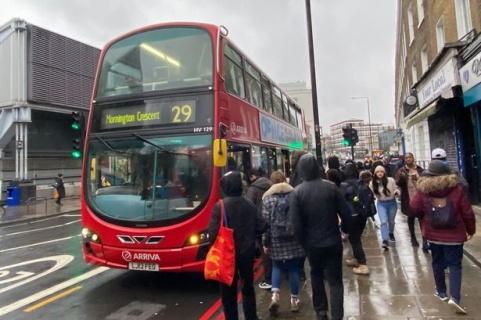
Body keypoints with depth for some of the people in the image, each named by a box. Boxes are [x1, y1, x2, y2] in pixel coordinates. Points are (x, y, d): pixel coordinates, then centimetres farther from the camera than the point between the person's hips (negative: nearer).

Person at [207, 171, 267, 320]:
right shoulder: (250, 204, -3)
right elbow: (262, 226, -2)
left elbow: (213, 233, -20)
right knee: (248, 287, 20)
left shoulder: (220, 206, -17)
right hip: (247, 252, 4)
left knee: (229, 291, 10)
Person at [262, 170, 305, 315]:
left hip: (276, 239, -1)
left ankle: (275, 296, 0)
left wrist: (265, 242, 1)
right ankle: (294, 300, 19)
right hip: (293, 237, 1)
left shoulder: (267, 197, -2)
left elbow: (266, 222, -5)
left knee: (277, 266, 16)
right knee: (293, 268, 11)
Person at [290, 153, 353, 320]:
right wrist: (347, 229, 13)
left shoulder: (297, 192, -13)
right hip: (333, 241, 0)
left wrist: (303, 241, 2)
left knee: (316, 274, 23)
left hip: (312, 243, 0)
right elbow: (345, 212, -5)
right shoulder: (331, 186, -9)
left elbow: (296, 222, -13)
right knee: (335, 280, 9)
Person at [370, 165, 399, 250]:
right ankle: (385, 241, -15)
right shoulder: (372, 183, -12)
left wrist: (396, 192, -27)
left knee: (391, 221, 18)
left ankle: (391, 234, 48)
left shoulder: (391, 180, -16)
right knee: (383, 222, -14)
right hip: (381, 204, 0)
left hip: (392, 203, 0)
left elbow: (395, 189, -6)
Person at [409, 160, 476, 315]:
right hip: (454, 234, -1)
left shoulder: (423, 189, -10)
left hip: (433, 233, 2)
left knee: (437, 262, 17)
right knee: (455, 265, 5)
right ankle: (455, 297, -6)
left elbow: (414, 208, -5)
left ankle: (441, 292, 28)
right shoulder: (456, 189, -11)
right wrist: (471, 230, 9)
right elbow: (467, 212, -6)